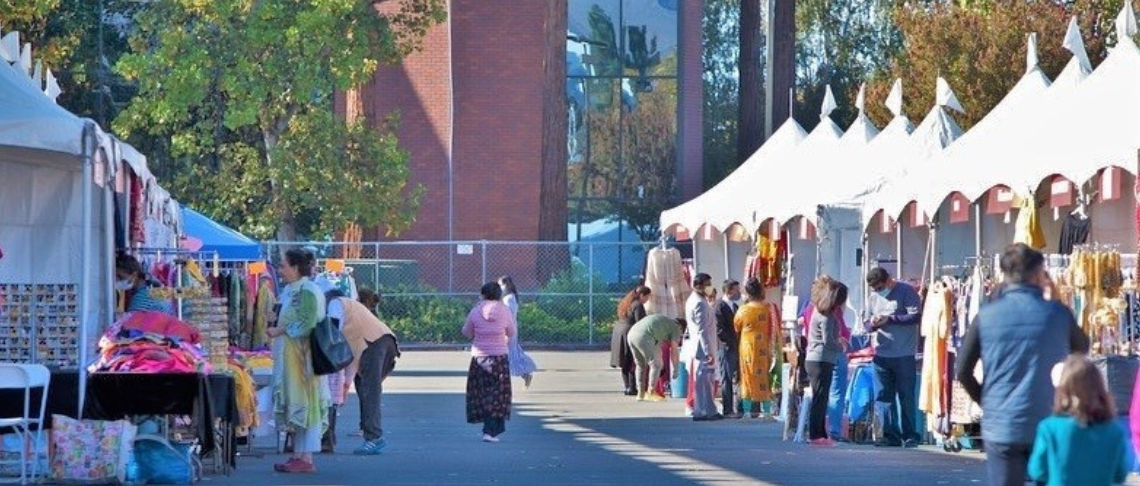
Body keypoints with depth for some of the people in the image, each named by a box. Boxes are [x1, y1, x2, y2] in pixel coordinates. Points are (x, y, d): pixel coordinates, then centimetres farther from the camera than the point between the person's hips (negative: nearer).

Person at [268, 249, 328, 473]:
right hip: (290, 357, 10)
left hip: (302, 357, -10)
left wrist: (279, 331, -14)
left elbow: (305, 324, -20)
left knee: (303, 404, -7)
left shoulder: (307, 292, -13)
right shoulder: (291, 291, 16)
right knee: (295, 404, 10)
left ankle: (306, 459, -6)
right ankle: (299, 455, 13)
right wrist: (277, 329, 6)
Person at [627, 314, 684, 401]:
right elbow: (674, 350, 10)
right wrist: (675, 369, 18)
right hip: (643, 337, -8)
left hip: (631, 334, 8)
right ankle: (650, 393, 3)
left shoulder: (665, 321, 34)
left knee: (641, 365, 20)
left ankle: (640, 393, 20)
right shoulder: (676, 327, 11)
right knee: (655, 364, 4)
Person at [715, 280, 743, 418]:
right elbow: (719, 329, -16)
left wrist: (739, 342, 8)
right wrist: (731, 343, -16)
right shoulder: (720, 307, -11)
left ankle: (737, 408, 14)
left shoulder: (735, 306, 16)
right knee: (727, 380, -3)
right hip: (727, 349, -8)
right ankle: (727, 410, 1)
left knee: (737, 379, 9)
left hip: (737, 348, 8)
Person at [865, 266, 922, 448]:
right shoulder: (874, 296, 12)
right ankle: (891, 435, 11)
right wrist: (873, 323, -4)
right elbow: (869, 322, 20)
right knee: (884, 397, 5)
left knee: (906, 396, 0)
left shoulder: (906, 292, -5)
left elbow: (916, 316, -14)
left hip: (904, 354, -6)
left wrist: (889, 319, -15)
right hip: (881, 353, 6)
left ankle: (910, 436, 5)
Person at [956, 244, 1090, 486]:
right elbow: (1082, 348, 17)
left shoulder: (986, 315, -3)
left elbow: (963, 371, -1)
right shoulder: (1058, 313, -3)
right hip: (1049, 425, 0)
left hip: (1001, 427, 0)